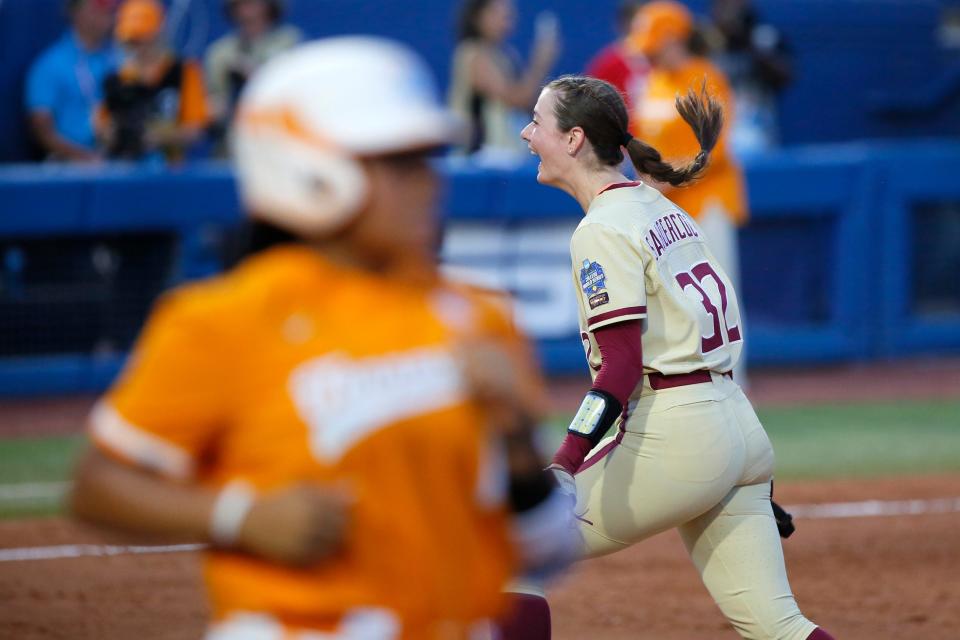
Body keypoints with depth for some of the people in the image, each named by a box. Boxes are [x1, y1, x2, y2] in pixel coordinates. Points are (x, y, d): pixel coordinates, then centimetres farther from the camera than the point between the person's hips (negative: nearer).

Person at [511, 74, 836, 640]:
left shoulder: (602, 231, -10)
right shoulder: (664, 210, 16)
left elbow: (622, 366, -20)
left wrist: (562, 468, -30)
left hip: (672, 434, -9)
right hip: (737, 421, 9)